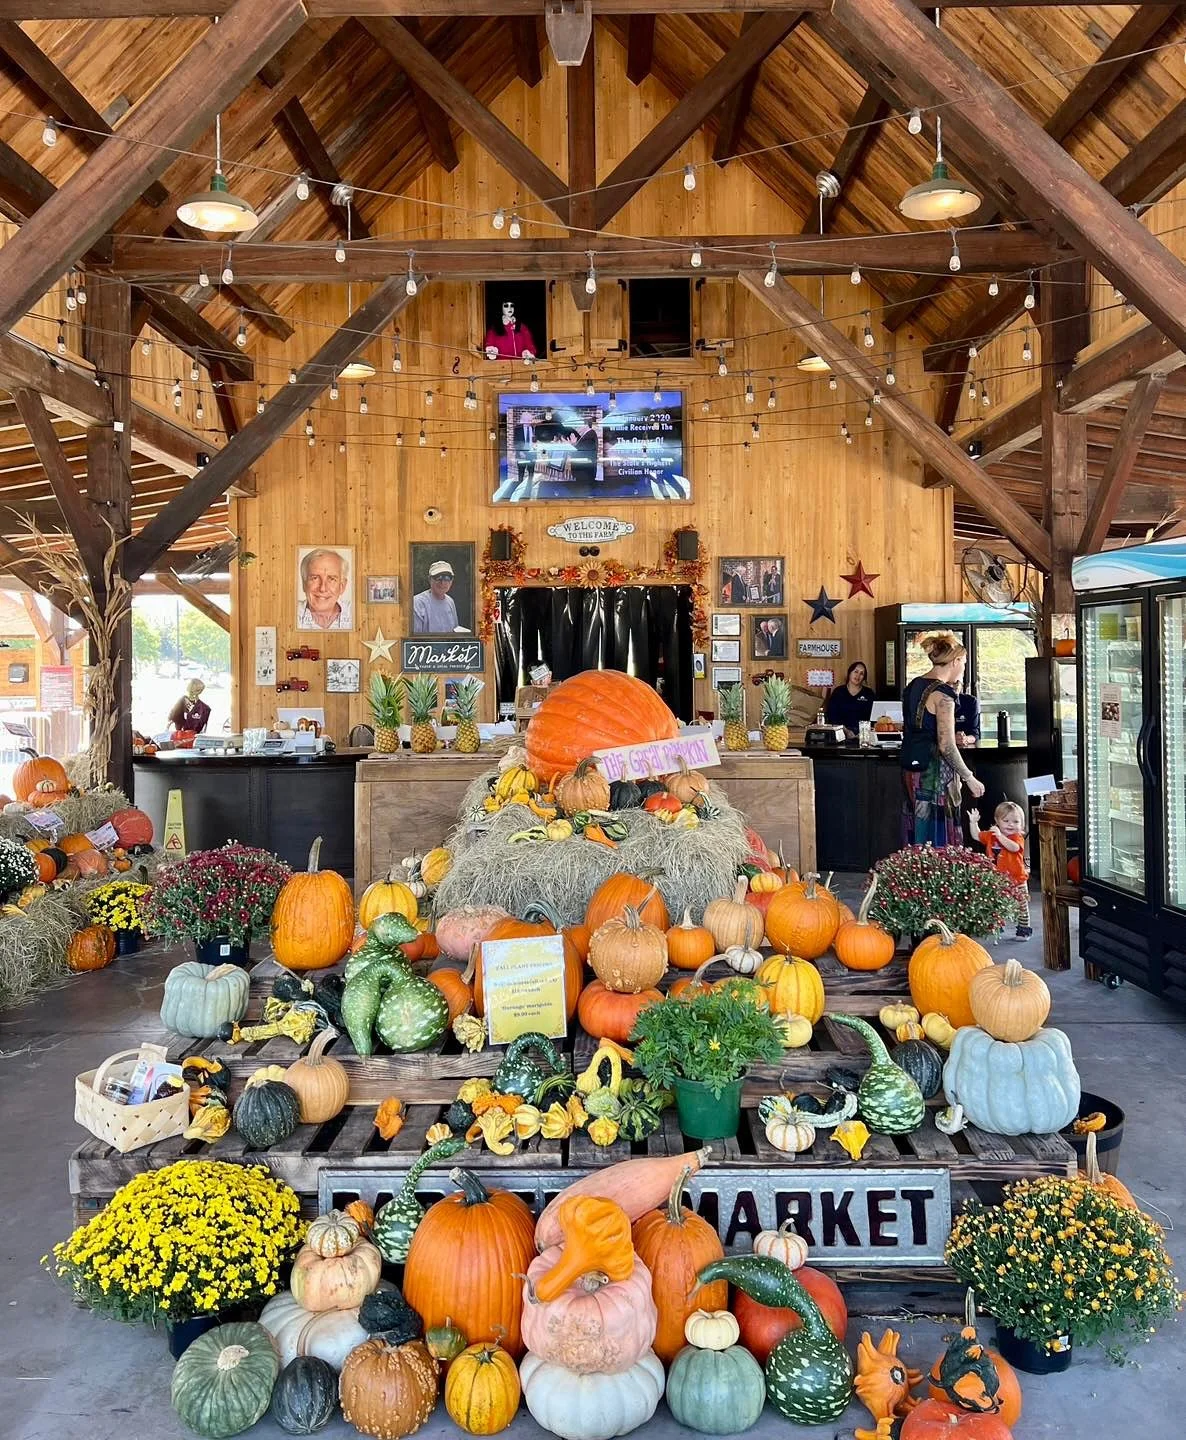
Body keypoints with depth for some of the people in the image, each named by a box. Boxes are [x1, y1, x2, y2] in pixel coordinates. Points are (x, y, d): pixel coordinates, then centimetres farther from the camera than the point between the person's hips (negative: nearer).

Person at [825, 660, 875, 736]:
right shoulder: (838, 692, 9)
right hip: (841, 732, -1)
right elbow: (832, 716, 2)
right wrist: (846, 731, -12)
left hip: (862, 732, 1)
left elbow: (871, 716, 6)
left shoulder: (869, 693, 12)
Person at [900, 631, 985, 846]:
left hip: (911, 769, 9)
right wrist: (969, 778, -10)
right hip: (934, 773, -9)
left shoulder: (913, 686, 10)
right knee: (938, 840, -3)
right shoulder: (942, 694, -16)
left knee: (916, 838, 13)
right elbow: (946, 746, -20)